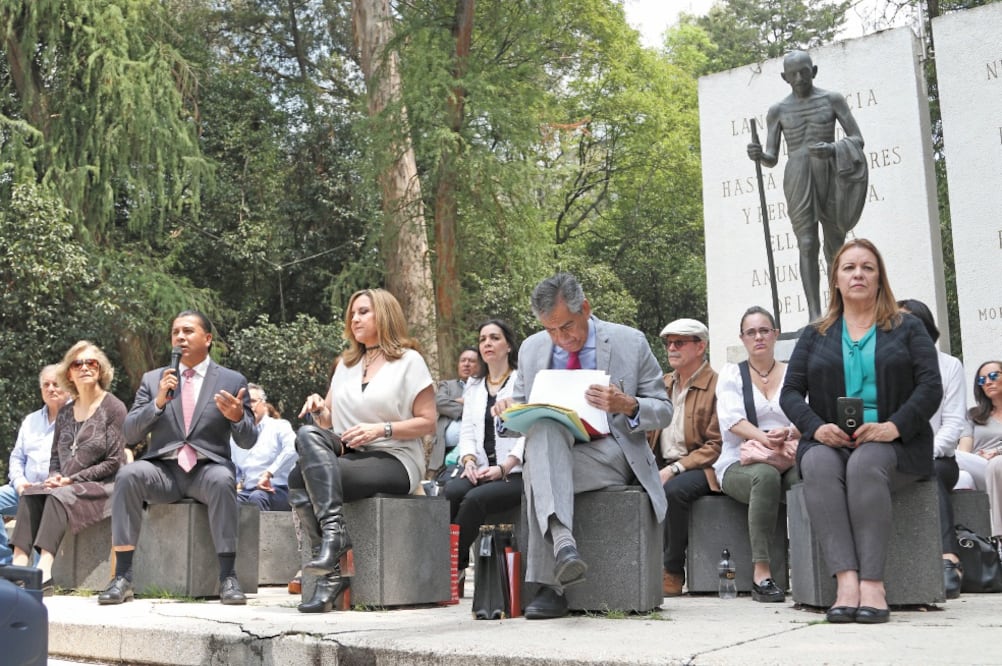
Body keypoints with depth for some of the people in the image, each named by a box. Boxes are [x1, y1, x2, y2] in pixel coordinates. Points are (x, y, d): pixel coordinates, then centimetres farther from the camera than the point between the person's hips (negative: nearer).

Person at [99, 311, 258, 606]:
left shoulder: (232, 381, 7)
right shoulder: (152, 380, 13)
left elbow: (248, 441, 4)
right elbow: (130, 434, 5)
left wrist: (238, 417, -19)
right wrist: (158, 402, -11)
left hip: (208, 468, -2)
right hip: (163, 469, 2)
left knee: (223, 480, -36)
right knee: (128, 474, -30)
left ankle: (228, 577, -29)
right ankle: (122, 577, -27)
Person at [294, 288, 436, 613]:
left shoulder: (409, 361, 4)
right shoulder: (346, 364, 24)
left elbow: (428, 422, -2)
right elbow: (329, 421, 20)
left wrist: (381, 430, -15)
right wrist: (319, 408, -3)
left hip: (394, 462, -6)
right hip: (347, 455, 6)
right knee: (308, 434, -28)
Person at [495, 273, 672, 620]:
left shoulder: (630, 342, 0)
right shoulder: (531, 349, 10)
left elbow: (663, 412, 2)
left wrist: (628, 405, -21)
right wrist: (510, 411, -9)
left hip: (612, 455, -3)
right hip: (550, 454, 3)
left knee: (537, 476, -34)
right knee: (544, 426, -35)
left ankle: (549, 585, -34)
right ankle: (562, 541, -50)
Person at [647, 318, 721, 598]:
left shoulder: (717, 386, -5)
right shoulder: (663, 384, 18)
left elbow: (716, 446, -11)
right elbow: (647, 430, 19)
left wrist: (674, 469, -19)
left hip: (698, 468, -6)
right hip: (661, 464, 6)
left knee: (673, 490, -35)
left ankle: (672, 573, -19)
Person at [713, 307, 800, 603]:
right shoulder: (731, 374, 12)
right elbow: (732, 419, -6)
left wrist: (789, 433, -24)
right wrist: (764, 438, -26)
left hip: (788, 461, 1)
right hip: (739, 464, -1)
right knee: (765, 475, -37)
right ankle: (761, 572, -35)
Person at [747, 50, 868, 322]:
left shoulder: (833, 99, 6)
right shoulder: (777, 110, 8)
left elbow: (858, 139, 3)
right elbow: (772, 159, 7)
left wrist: (832, 149, -18)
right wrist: (758, 154, -17)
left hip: (830, 175, 1)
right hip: (798, 179, -1)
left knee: (835, 244, 7)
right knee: (807, 244, -11)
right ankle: (815, 314, -14)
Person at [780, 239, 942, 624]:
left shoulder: (907, 329, 13)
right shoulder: (815, 335, 18)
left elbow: (930, 386, 0)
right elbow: (790, 393, 9)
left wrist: (893, 426, -18)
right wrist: (816, 427, -12)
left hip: (895, 446, -1)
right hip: (830, 442, 2)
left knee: (865, 463, -36)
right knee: (816, 464, -33)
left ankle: (872, 582, -38)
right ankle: (846, 579, -42)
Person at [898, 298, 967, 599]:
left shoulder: (949, 365, 12)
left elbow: (954, 422, 0)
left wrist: (927, 453, -18)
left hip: (938, 459, -1)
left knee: (930, 472, -35)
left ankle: (947, 563, -44)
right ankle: (949, 558, -43)